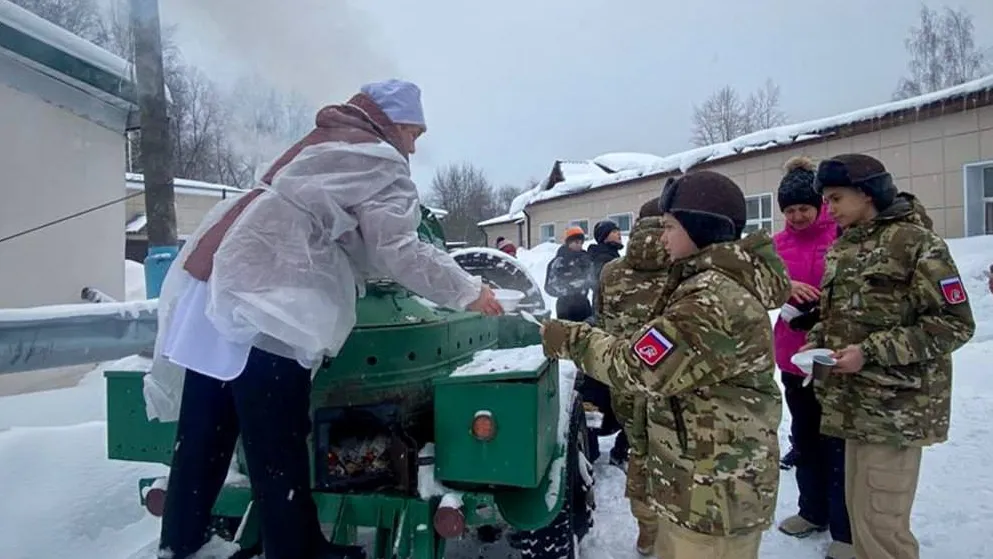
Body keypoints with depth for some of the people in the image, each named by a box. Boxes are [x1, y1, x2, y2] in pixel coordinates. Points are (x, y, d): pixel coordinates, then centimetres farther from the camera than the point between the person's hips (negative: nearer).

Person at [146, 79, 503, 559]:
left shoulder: (321, 143, 28)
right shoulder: (380, 160, 1)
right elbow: (398, 251, -7)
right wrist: (468, 291, 3)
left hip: (214, 284, 9)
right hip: (263, 302, -9)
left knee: (201, 445, 15)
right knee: (278, 455, 0)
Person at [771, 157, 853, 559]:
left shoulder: (843, 235, -8)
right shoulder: (778, 243, 7)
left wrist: (823, 311, -22)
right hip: (793, 356, 6)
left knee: (837, 442, 3)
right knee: (804, 436, 18)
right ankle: (813, 511, 36)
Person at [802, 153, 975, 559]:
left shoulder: (915, 242, -10)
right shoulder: (841, 248, 13)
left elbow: (955, 323, -13)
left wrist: (872, 352, -19)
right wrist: (816, 343, 3)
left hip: (897, 406, -7)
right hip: (854, 401, 7)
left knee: (881, 522, -3)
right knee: (859, 513, 17)